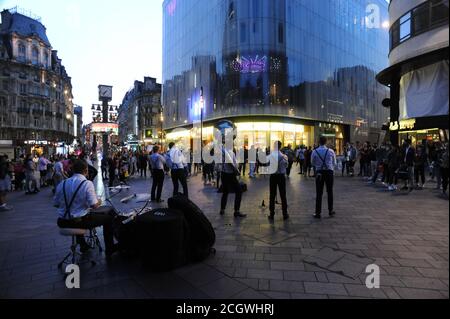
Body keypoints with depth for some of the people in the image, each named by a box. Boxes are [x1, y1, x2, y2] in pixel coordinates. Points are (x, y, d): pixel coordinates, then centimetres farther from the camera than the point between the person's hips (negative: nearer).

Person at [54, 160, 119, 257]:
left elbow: (56, 204, 8)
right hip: (80, 221, -6)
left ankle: (83, 245, 47)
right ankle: (109, 249, 20)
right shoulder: (87, 183, -15)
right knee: (108, 217, 11)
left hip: (62, 223, 6)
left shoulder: (62, 184, 0)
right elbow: (94, 205, -19)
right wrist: (99, 202, 3)